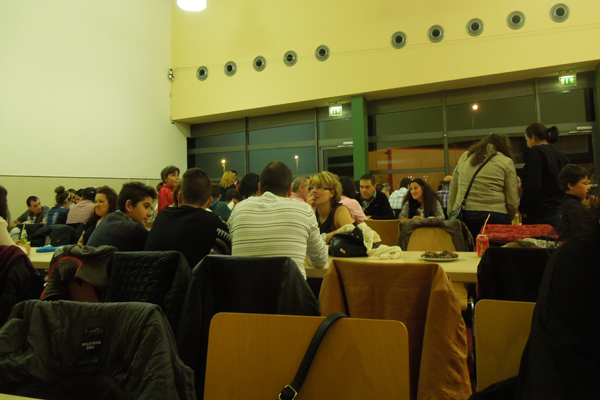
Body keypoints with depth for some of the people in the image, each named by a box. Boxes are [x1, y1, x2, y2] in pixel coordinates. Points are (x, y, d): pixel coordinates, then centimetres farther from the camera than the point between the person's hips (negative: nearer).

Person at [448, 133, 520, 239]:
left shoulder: (465, 156, 16)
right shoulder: (506, 162, 6)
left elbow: (452, 191, 15)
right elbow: (512, 202, 2)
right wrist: (507, 222, 16)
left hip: (462, 216, 3)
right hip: (493, 218, -3)